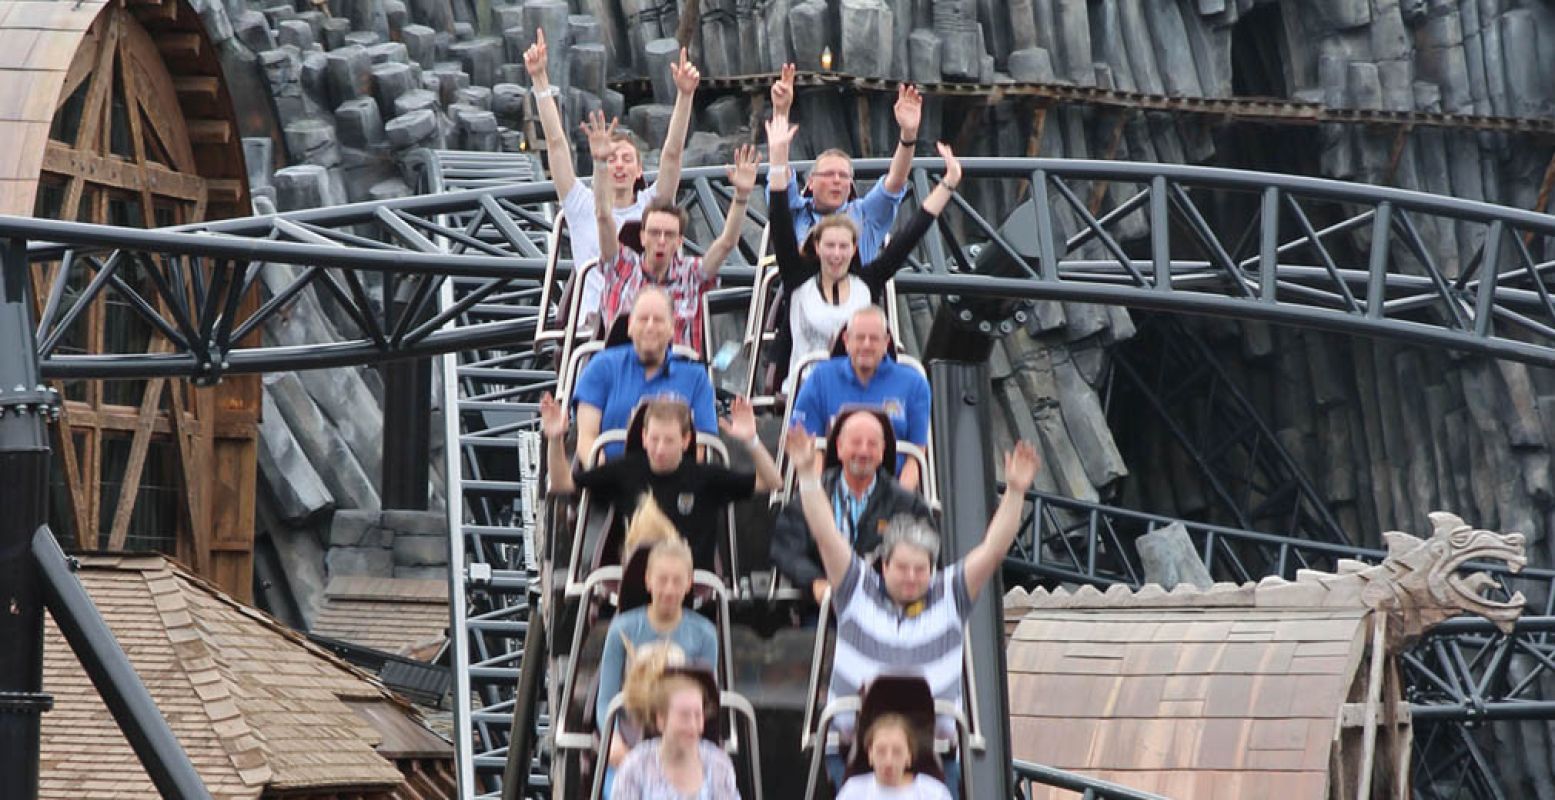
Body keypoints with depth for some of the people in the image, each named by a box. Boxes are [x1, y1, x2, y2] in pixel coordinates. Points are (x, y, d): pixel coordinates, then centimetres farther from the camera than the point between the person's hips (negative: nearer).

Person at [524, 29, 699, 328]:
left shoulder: (651, 206, 14)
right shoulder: (582, 207, 12)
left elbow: (673, 153, 3)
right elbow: (556, 142, 8)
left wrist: (685, 95, -9)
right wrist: (540, 80, 3)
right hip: (595, 323, -1)